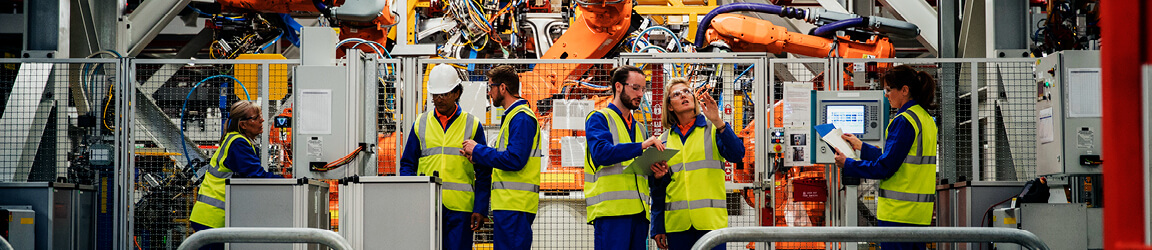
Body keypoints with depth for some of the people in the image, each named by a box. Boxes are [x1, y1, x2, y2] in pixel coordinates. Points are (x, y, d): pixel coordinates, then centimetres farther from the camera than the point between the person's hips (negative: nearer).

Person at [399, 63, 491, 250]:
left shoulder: (472, 125, 7)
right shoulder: (420, 124, 12)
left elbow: (483, 173, 6)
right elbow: (407, 164, 14)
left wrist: (480, 209, -2)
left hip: (460, 207, -1)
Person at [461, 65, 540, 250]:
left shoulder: (521, 117, -12)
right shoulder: (512, 116, 21)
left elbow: (514, 160, -22)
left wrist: (478, 150, -12)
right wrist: (477, 157, 13)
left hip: (515, 206, -11)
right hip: (508, 204, 11)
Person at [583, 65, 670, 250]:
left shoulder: (640, 128, 26)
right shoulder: (599, 119, 3)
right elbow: (601, 153, -15)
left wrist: (656, 172, 3)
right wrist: (641, 146, -22)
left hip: (639, 212, 7)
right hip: (611, 209, -7)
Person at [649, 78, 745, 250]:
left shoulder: (713, 129, 7)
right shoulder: (665, 140, 13)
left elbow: (737, 155, -11)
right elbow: (658, 189, 14)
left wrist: (718, 122, -21)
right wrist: (657, 228, 11)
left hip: (710, 219, -2)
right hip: (677, 221, 2)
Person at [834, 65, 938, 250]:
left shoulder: (904, 121, -15)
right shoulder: (926, 119, 14)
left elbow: (885, 167, -16)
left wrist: (847, 164, -6)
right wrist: (861, 147, 25)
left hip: (899, 211, -9)